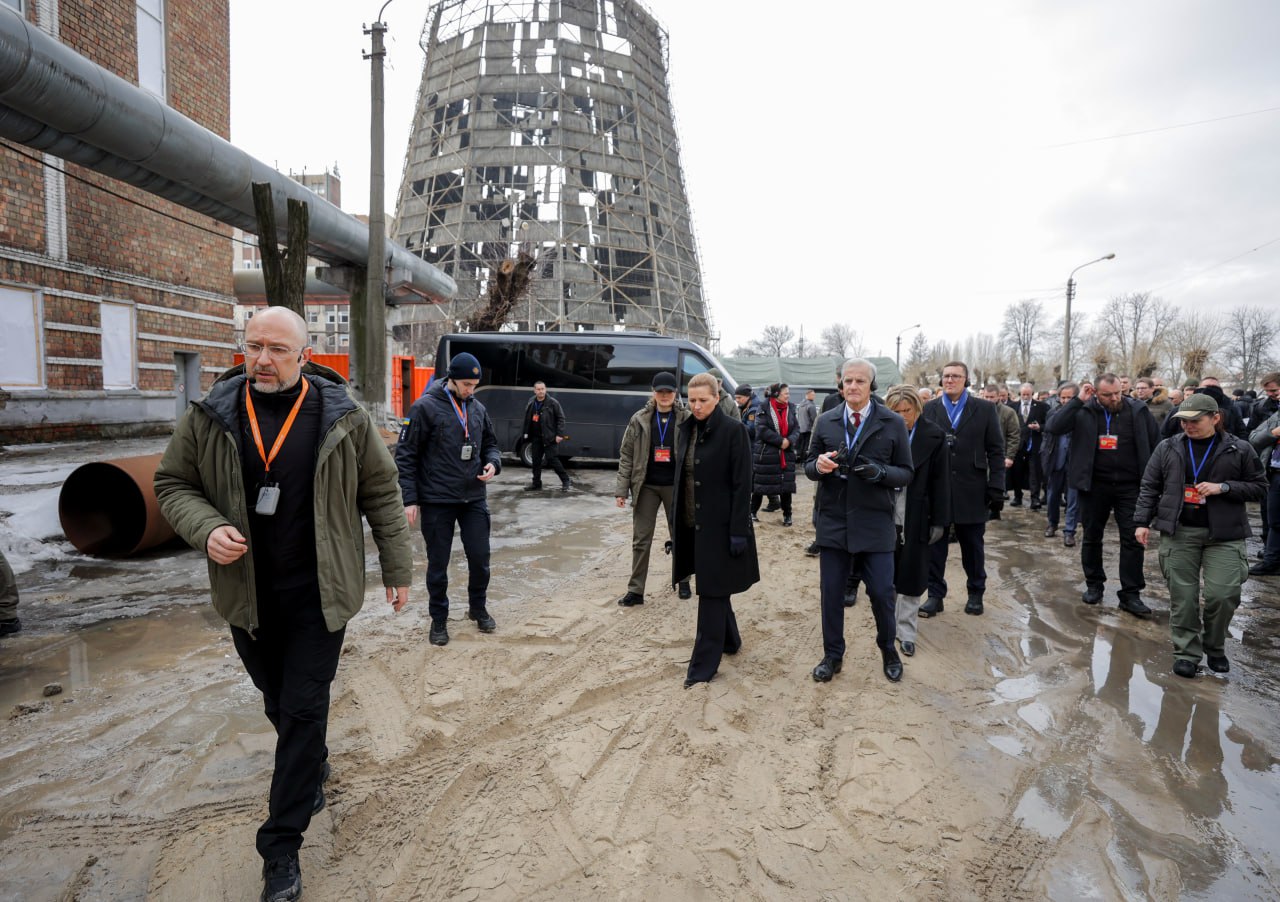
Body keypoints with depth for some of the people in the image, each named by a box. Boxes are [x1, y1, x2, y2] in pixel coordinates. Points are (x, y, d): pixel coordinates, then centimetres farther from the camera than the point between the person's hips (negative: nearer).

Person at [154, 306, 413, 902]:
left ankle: (281, 847, 16)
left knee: (304, 711, 1)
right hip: (246, 594, 3)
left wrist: (397, 570, 1)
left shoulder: (342, 417, -7)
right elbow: (172, 484, 6)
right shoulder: (209, 417, -2)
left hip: (319, 594, -3)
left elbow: (380, 493, -1)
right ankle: (314, 766, 50)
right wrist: (207, 529, -16)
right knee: (278, 702, 21)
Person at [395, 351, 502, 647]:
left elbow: (490, 444, 19)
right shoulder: (426, 407, -9)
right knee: (438, 565, 8)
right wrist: (410, 499, -12)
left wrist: (493, 463, -5)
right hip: (437, 501, -4)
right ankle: (439, 620, 26)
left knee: (480, 558, 9)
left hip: (473, 498, 4)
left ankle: (478, 609, 33)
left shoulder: (478, 408, 7)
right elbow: (405, 455, -8)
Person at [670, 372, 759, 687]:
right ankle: (729, 640, 38)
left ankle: (704, 664, 7)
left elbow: (742, 484, -13)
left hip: (719, 524, -6)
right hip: (692, 523, 7)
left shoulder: (732, 431, -11)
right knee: (714, 589, 18)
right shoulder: (686, 429, 8)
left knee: (712, 593, -1)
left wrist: (738, 531, -17)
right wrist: (675, 523, 11)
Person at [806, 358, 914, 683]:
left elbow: (906, 473, 0)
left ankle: (888, 651, 33)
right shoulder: (825, 422, 3)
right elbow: (809, 467, 8)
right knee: (831, 592, 9)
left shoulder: (893, 423, -2)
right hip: (833, 522, 2)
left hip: (875, 524, -2)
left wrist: (880, 472, -20)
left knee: (882, 592, 6)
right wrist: (818, 465, -16)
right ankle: (833, 655, 27)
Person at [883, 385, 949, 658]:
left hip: (916, 519, -1)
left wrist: (939, 521, -4)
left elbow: (941, 481, -3)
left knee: (911, 576, 7)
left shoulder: (933, 436, -6)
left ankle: (906, 632, 18)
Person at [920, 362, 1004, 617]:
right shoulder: (929, 409, 4)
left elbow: (996, 451, 1)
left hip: (971, 491, 0)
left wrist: (996, 488, -5)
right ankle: (935, 595, 17)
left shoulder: (985, 409, 2)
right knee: (935, 544, 6)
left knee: (973, 546, 12)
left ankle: (976, 593, 29)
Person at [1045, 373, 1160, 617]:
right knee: (1092, 537, 11)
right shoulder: (1084, 411, -5)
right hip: (1094, 485, 0)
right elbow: (1052, 427, -18)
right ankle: (1094, 585, 28)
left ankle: (1130, 594, 11)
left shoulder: (1138, 411, -3)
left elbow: (1156, 443, 5)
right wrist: (1078, 401, -20)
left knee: (1133, 539, 1)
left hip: (1129, 485, 0)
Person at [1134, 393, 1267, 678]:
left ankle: (1215, 648, 20)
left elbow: (1258, 486, 6)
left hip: (1224, 534, -1)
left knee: (1223, 594, -6)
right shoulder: (1167, 448, 4)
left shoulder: (1239, 450, 1)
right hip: (1178, 532, 1)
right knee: (1182, 595, 1)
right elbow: (1149, 488, 7)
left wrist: (1223, 487, -12)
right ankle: (1187, 652, 13)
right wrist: (1142, 521, 0)